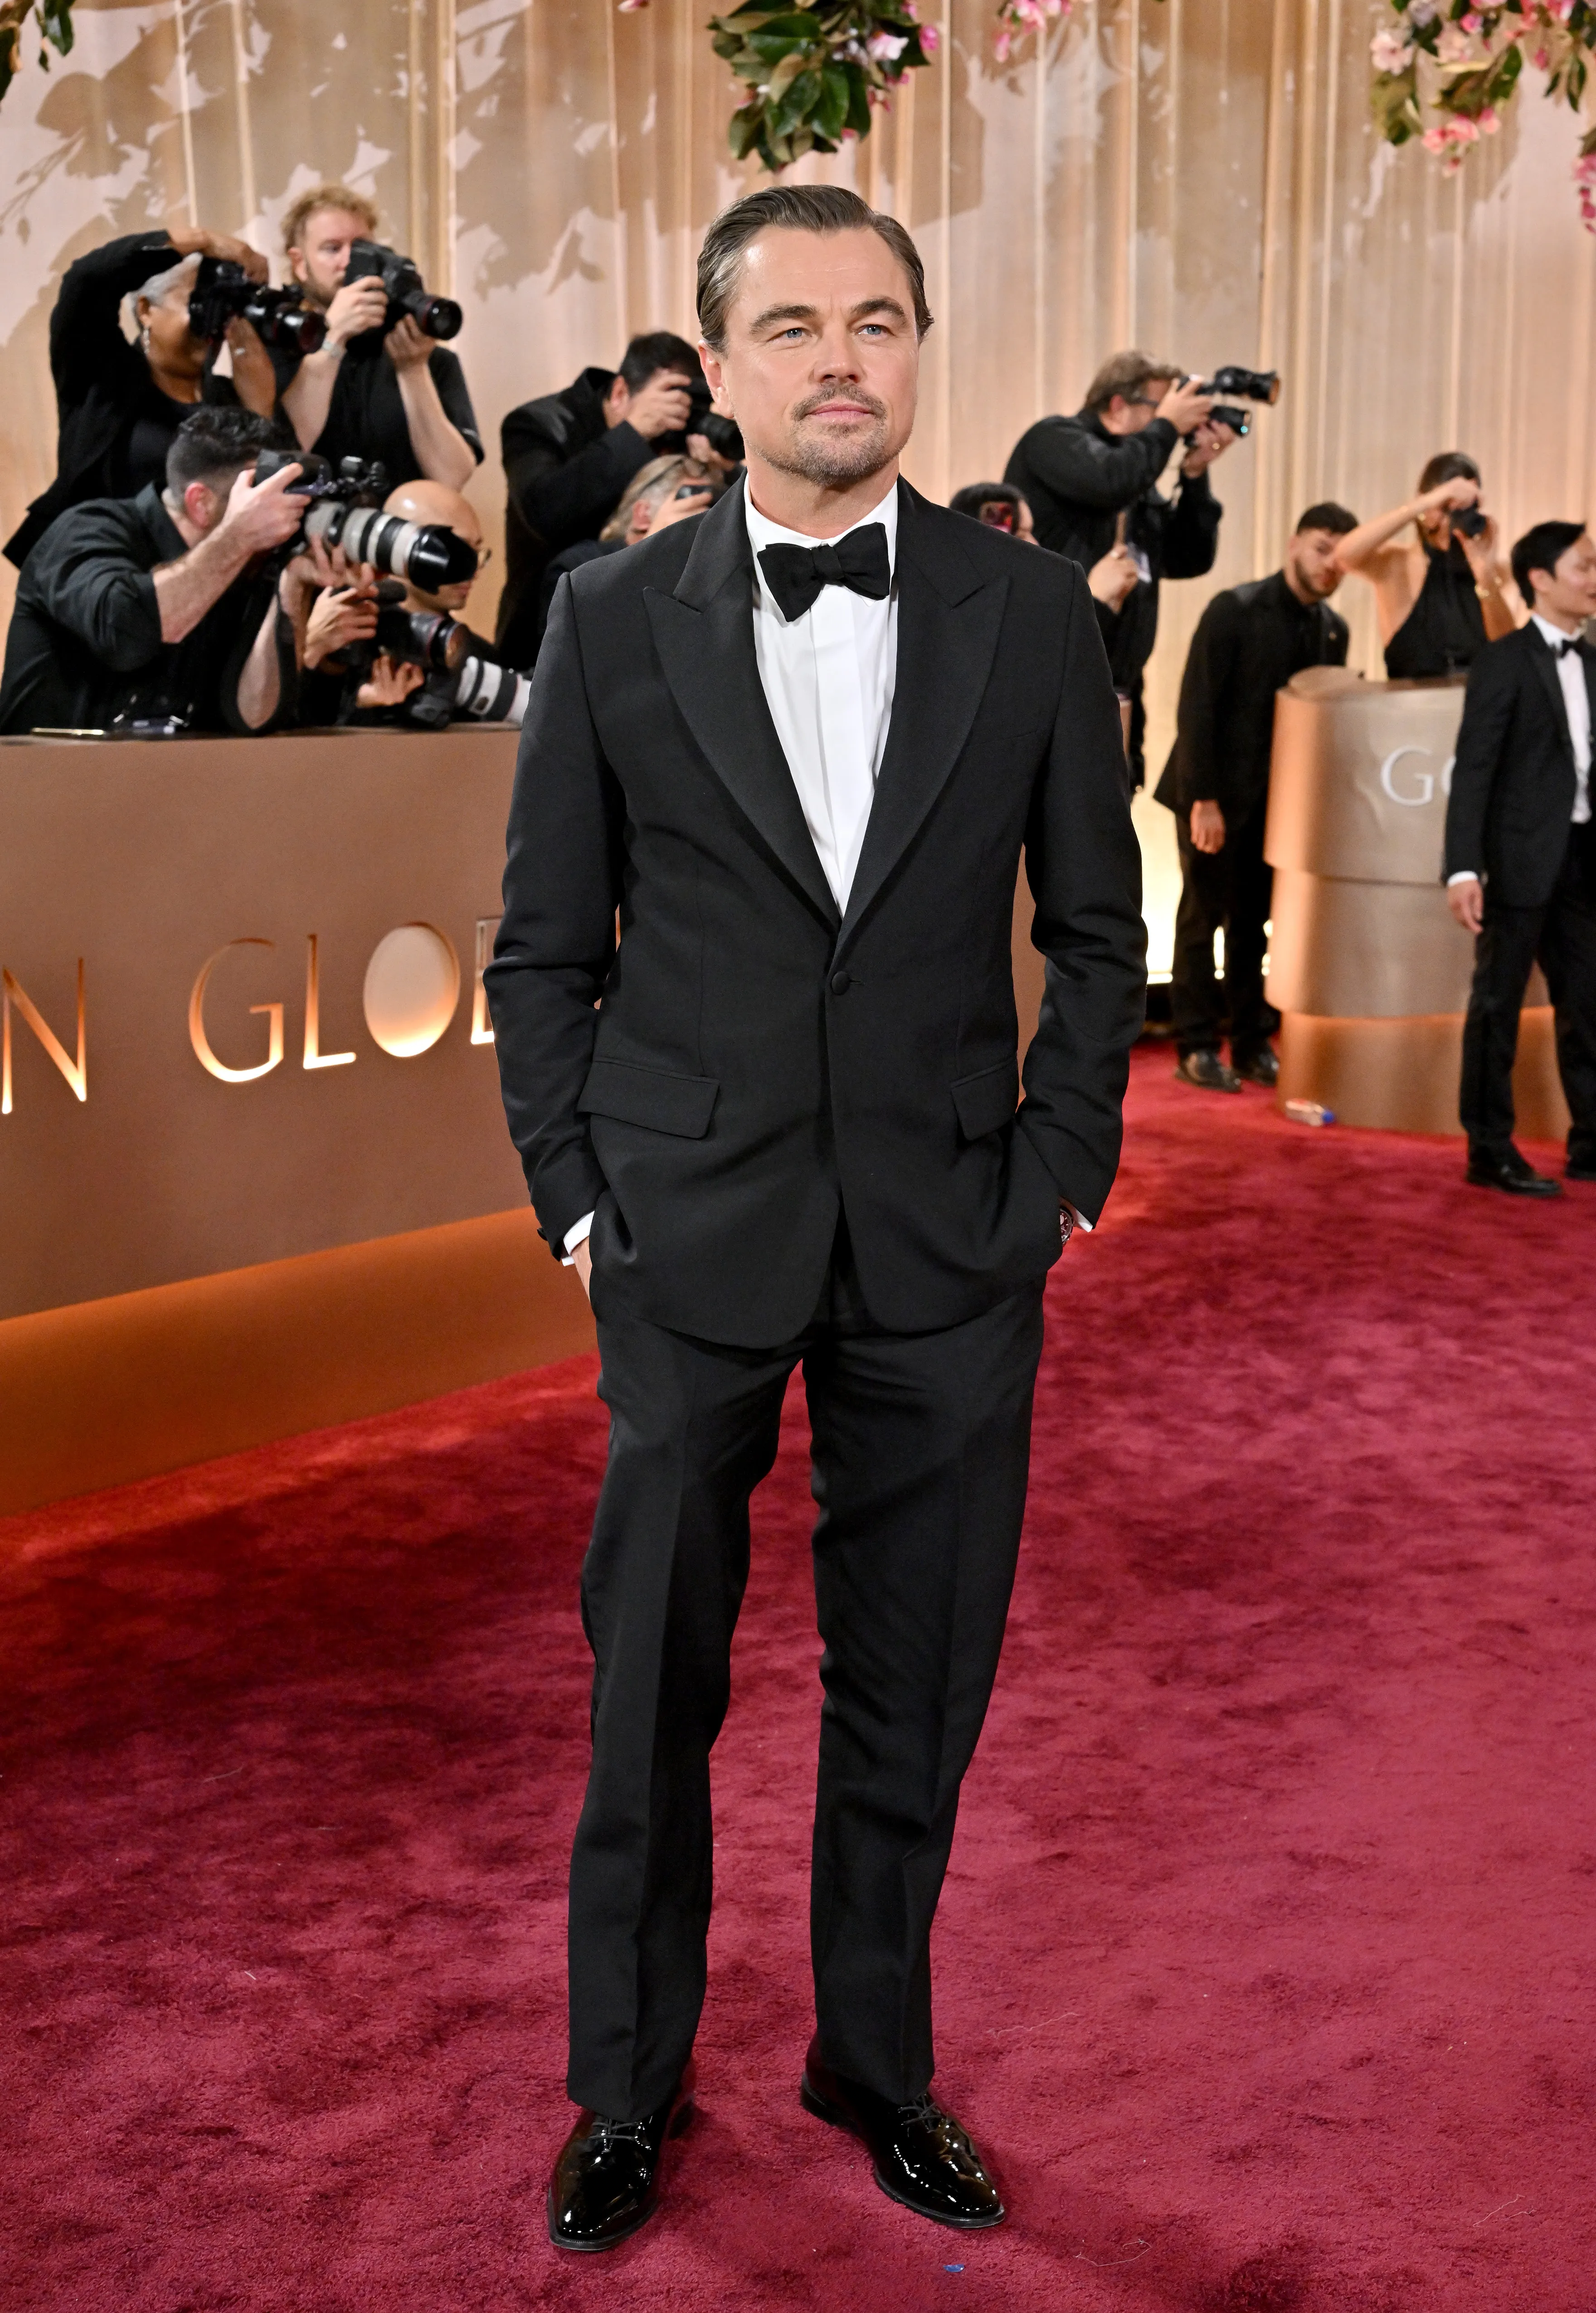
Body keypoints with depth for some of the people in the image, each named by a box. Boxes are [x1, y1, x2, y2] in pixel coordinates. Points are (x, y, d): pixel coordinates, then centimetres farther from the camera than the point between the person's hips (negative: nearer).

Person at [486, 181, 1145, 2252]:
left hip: (949, 1245, 1)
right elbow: (547, 948, 5)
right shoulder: (613, 619, 0)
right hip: (689, 1234, -1)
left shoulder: (1033, 614, 2)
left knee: (916, 1693, 12)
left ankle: (877, 2060, 34)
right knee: (650, 1691, 9)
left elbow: (1096, 929, 8)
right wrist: (577, 1196, -1)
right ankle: (631, 2086, 30)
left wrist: (1059, 1176, 1)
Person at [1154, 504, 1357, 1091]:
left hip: (1276, 799, 5)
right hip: (1215, 793, -4)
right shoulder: (1236, 610, -10)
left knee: (1254, 924, 7)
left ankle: (1252, 1044, 13)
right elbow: (1196, 706, -14)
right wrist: (1204, 798, -19)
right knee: (1203, 918, 2)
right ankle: (1198, 1049, 8)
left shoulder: (1333, 630, 6)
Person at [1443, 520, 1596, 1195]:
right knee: (1498, 1005, 2)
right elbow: (1473, 770, -11)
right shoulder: (1504, 661, -7)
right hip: (1522, 857, -6)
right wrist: (1463, 868, -18)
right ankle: (1490, 1152, 10)